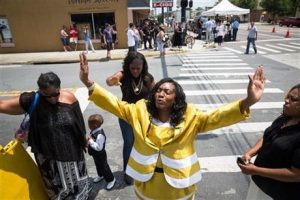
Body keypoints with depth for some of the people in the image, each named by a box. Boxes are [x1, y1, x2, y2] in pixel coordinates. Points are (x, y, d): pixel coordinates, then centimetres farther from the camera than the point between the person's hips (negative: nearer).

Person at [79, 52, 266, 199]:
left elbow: (215, 117, -26)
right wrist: (89, 83, -25)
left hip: (178, 182, -1)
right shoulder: (140, 111, -11)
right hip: (147, 180, 1)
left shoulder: (189, 116, -16)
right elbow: (114, 104, -14)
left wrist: (247, 102, -42)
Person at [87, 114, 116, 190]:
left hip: (100, 155, -9)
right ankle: (101, 175, 56)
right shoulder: (93, 131, -8)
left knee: (104, 167, 10)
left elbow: (98, 147, -36)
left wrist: (90, 140, -34)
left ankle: (111, 179, 32)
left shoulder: (100, 135, -36)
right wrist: (88, 140, -8)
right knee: (98, 166, 30)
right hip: (95, 155, 9)